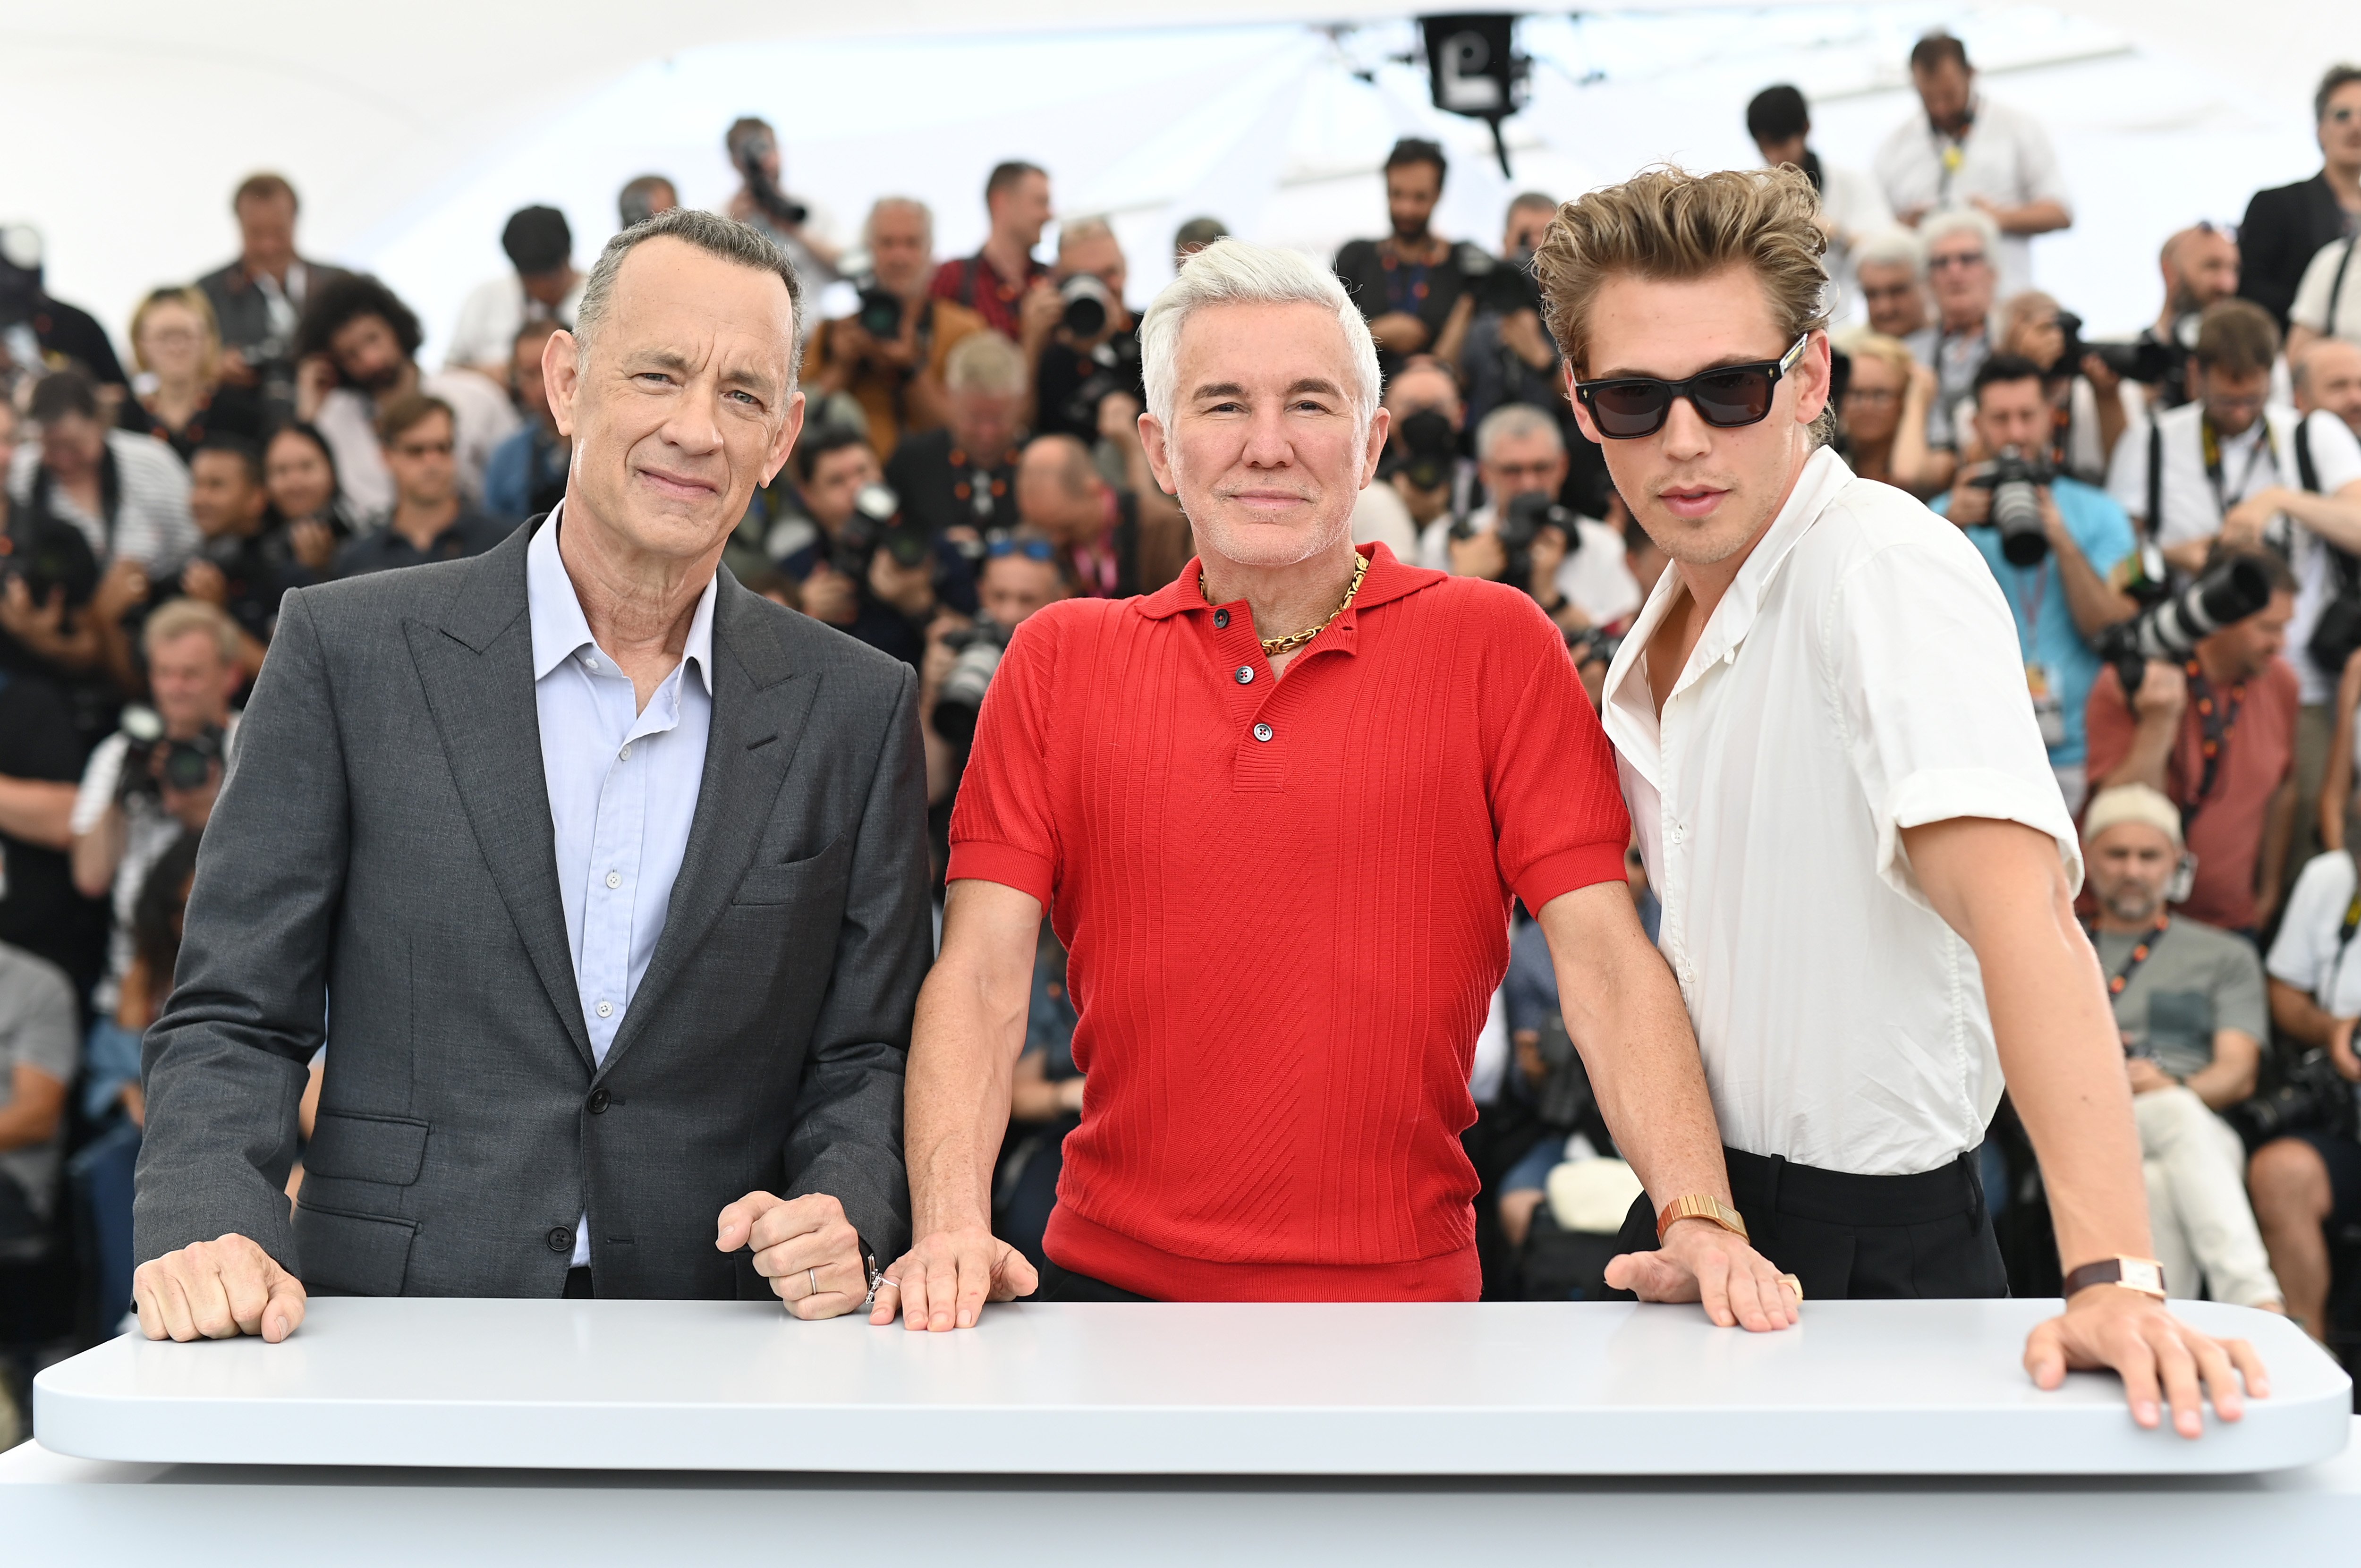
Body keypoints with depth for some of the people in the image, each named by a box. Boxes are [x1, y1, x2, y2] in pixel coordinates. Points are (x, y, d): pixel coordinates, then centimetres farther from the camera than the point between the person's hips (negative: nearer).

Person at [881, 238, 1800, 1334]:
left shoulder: (1492, 642, 0)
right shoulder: (1058, 659, 4)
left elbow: (1603, 957, -6)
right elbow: (982, 976, -3)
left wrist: (1698, 1219, -19)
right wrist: (949, 1229, -18)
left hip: (1405, 1295, -1)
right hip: (1115, 1283, 1)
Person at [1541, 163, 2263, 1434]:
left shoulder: (1884, 567, -19)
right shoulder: (1660, 634, 7)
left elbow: (2015, 899, -32)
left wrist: (2111, 1277, -41)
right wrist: (1684, 1220, 7)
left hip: (1865, 1241, -8)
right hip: (1704, 1220, 8)